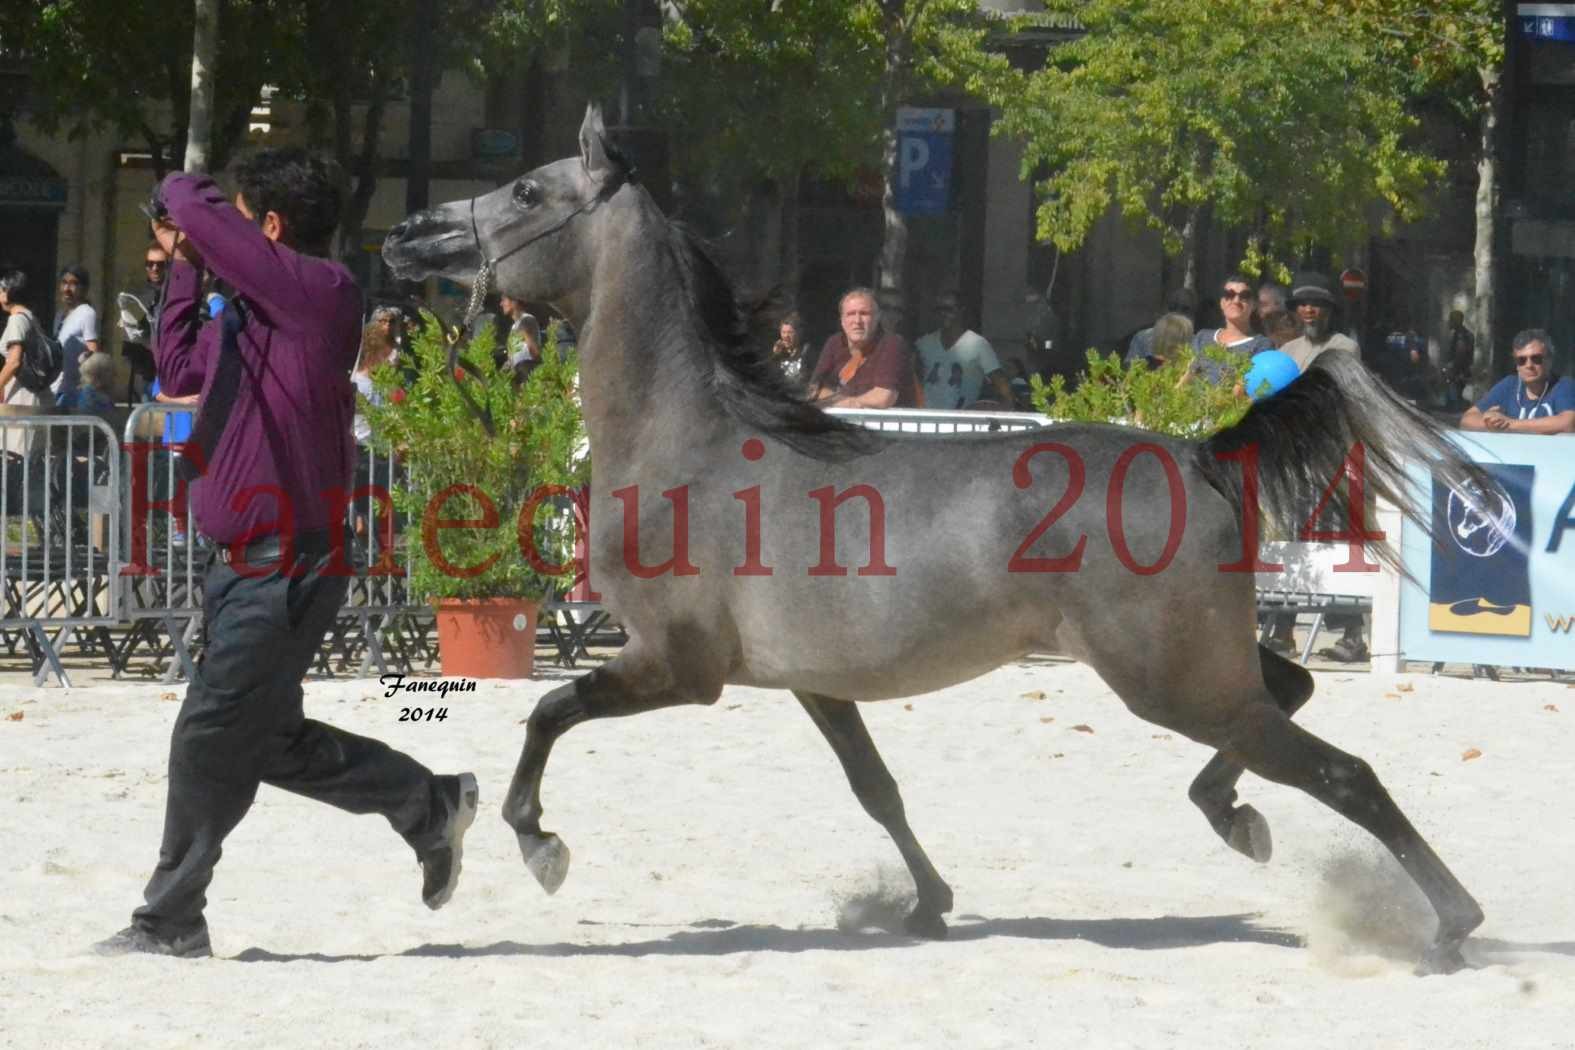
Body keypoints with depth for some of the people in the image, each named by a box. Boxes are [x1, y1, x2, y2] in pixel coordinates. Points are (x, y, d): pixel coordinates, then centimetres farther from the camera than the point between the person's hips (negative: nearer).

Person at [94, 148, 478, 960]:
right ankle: (431, 806, 28)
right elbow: (179, 370, 27)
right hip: (242, 562, 10)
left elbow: (198, 215, -21)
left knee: (209, 738, -7)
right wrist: (184, 269, 20)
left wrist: (183, 191, 2)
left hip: (288, 565, -10)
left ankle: (171, 919, -1)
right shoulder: (248, 314, 13)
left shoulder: (321, 293, -15)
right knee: (272, 741, 16)